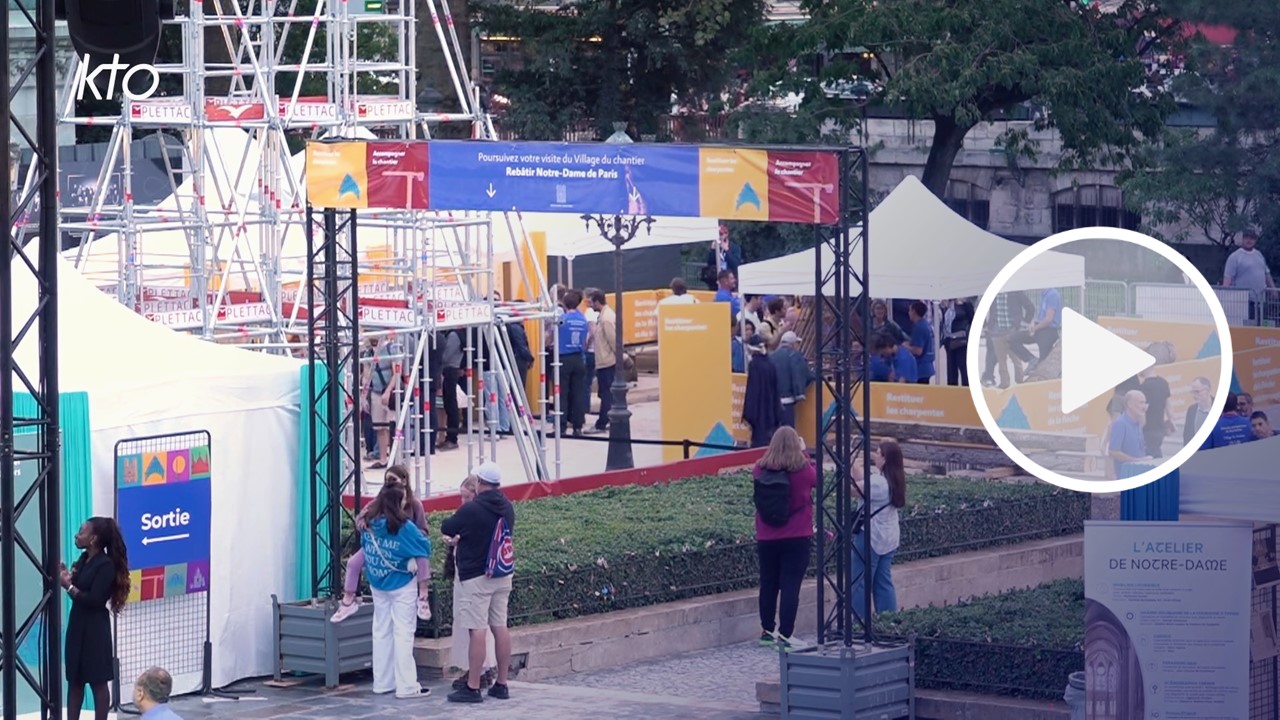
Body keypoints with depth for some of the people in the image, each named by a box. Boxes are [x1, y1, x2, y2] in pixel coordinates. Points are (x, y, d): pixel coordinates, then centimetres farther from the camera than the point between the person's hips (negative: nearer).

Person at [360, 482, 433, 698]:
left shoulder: (369, 524, -2)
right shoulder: (403, 526, -18)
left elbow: (364, 548, 7)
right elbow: (423, 549, -16)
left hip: (377, 585, 6)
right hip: (401, 586, -6)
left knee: (381, 632, 14)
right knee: (403, 634, -1)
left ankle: (382, 682, 19)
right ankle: (406, 686, -1)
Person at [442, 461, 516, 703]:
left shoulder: (471, 509, -17)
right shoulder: (507, 507, 6)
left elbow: (446, 528, -4)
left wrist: (461, 533, 20)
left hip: (476, 577, -7)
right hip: (503, 575, 7)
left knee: (477, 630, -8)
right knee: (500, 627, 11)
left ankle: (472, 688, -9)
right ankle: (501, 684, 15)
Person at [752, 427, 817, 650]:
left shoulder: (761, 470, -8)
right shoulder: (802, 470, -13)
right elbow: (817, 478, 8)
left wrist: (772, 452, 9)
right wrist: (804, 452, 12)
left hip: (767, 539, 3)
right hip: (797, 538, -3)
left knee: (768, 585, 16)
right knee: (791, 587, -2)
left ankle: (767, 631, 26)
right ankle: (784, 635, -8)